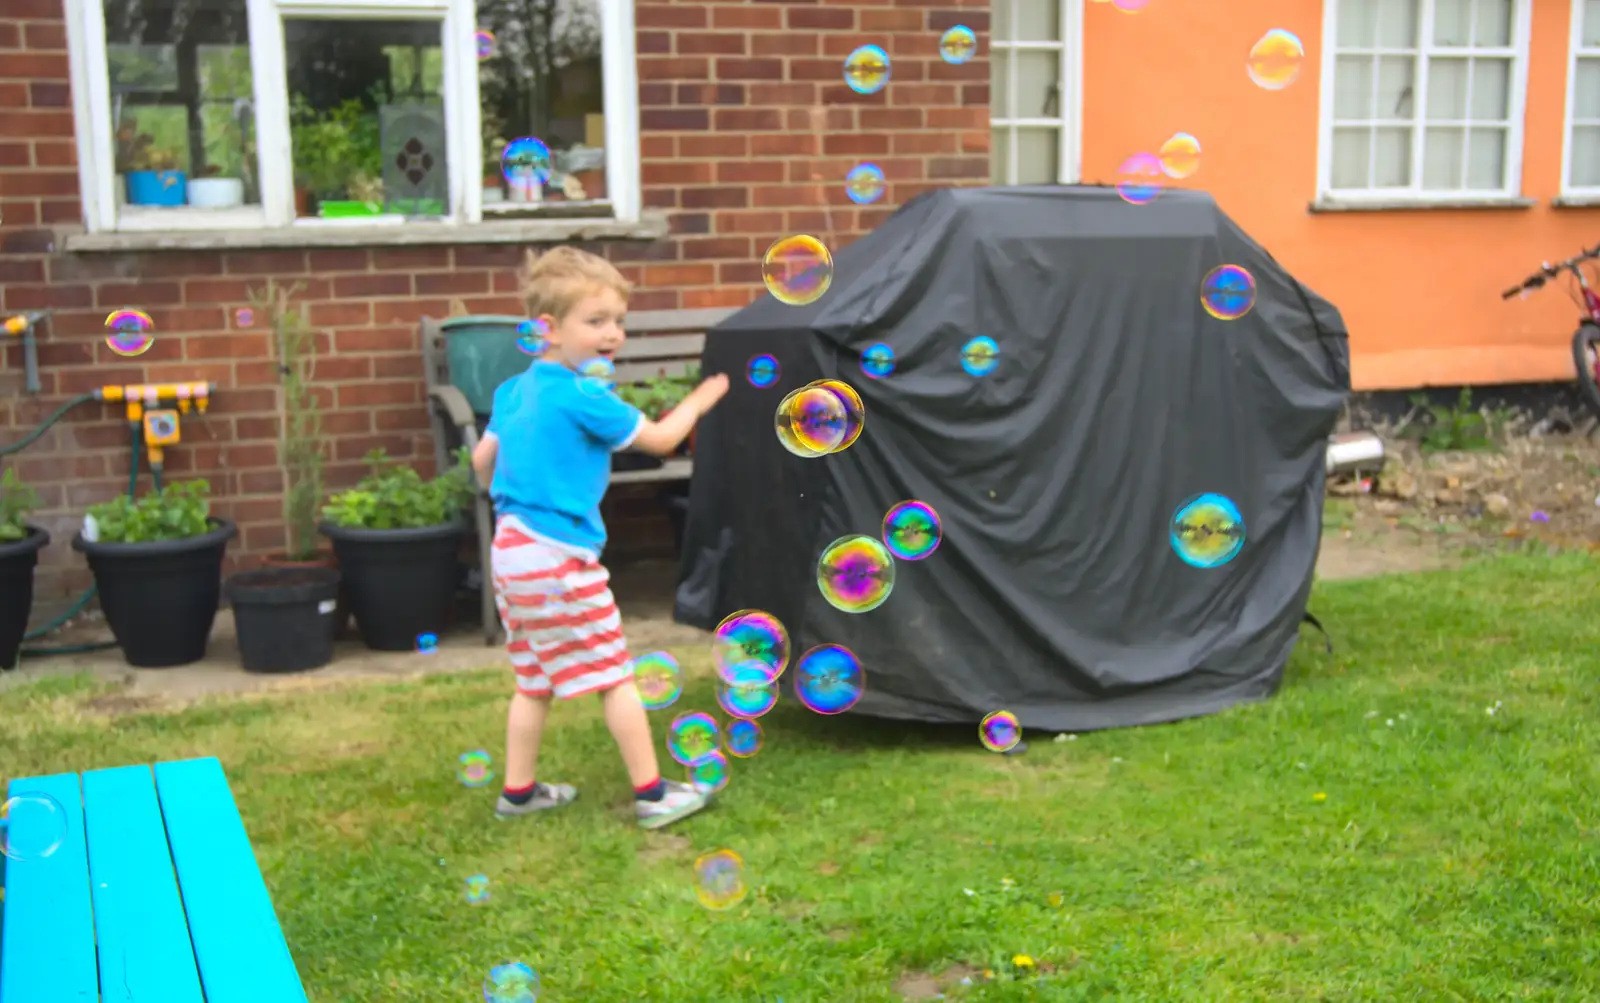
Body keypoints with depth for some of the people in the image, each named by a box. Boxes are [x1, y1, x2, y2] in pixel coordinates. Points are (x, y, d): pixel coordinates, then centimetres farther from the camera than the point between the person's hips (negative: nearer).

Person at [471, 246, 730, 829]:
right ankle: (652, 794, 9)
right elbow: (660, 438, -6)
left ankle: (518, 791, 27)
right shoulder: (585, 397, -15)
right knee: (615, 675, 2)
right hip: (560, 556, -8)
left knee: (534, 679, 19)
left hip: (511, 549, 8)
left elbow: (482, 460, 16)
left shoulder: (515, 391, 9)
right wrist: (698, 401, 12)